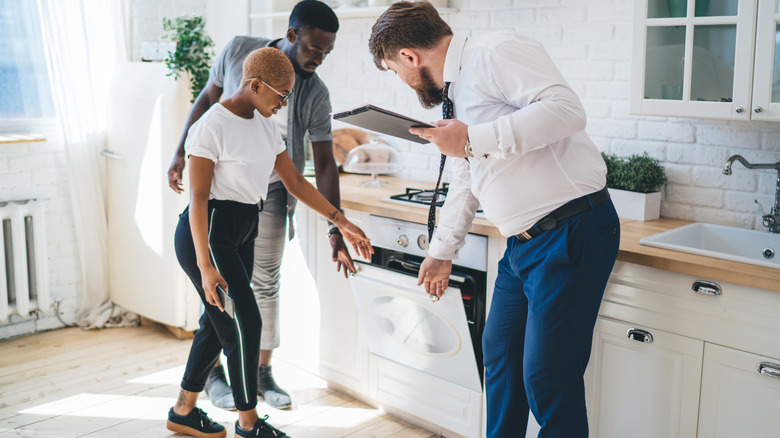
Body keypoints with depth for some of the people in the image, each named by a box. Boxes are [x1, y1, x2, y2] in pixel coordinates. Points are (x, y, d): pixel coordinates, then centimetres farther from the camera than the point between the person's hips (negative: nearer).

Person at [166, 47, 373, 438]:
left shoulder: (264, 124, 8)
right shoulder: (212, 127, -17)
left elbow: (294, 180, 10)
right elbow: (198, 199, -19)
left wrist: (341, 223, 7)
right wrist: (205, 266, -24)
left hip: (242, 234, 8)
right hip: (208, 233, -8)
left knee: (218, 323, 14)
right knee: (245, 323, -5)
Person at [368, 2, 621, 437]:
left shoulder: (496, 51, -11)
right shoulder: (456, 89, 18)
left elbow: (565, 108, -25)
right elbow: (464, 182, 28)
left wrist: (474, 139, -23)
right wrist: (442, 251, 35)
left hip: (572, 233, -10)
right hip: (523, 240, 10)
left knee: (547, 377, -5)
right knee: (500, 356, 19)